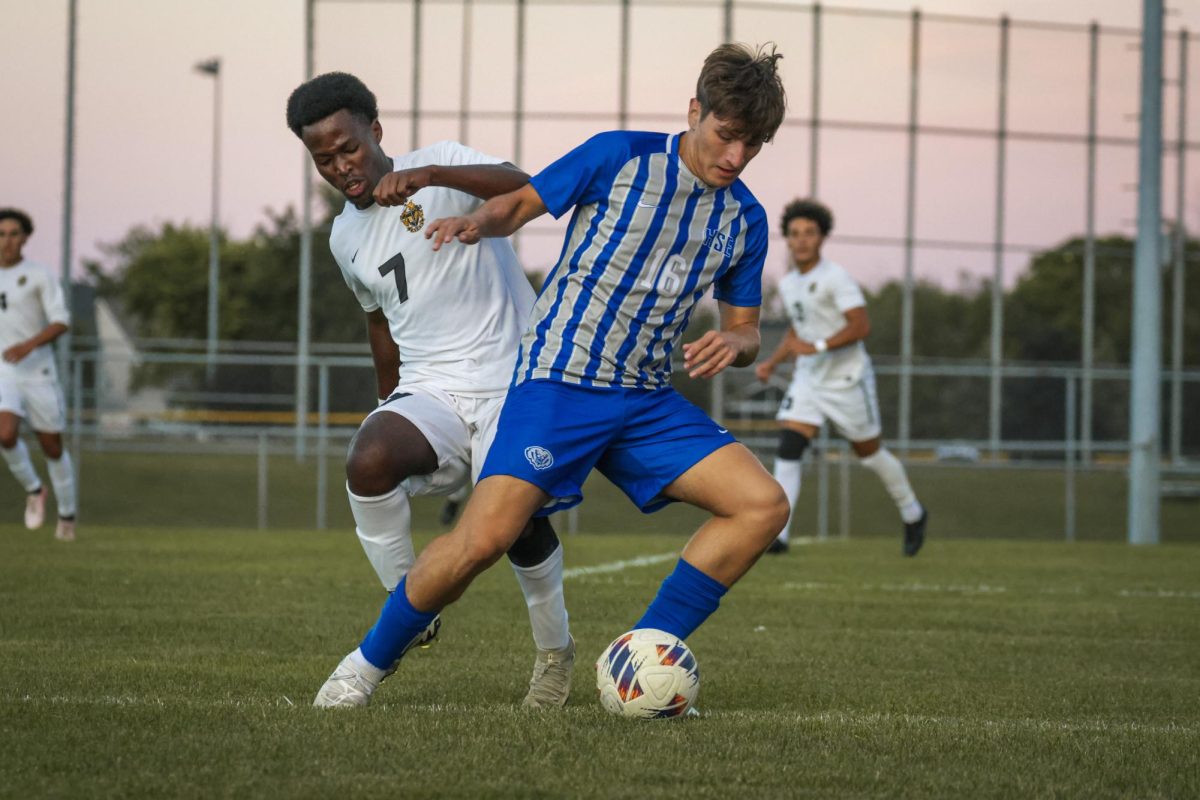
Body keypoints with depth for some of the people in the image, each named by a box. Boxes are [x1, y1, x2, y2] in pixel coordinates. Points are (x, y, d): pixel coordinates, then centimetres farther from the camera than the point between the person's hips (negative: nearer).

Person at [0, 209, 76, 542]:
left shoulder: (40, 275, -6)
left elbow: (61, 322, -14)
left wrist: (28, 345, -28)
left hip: (39, 373, -2)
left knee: (52, 448, 8)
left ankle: (67, 515, 30)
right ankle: (33, 490, 4)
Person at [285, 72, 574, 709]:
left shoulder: (443, 166, -5)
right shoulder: (345, 237, 15)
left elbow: (522, 188, -25)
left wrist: (430, 175, -40)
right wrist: (390, 406, 35)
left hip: (512, 381, -4)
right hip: (428, 394, 4)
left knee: (517, 517, -25)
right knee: (368, 461, -30)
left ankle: (554, 651, 4)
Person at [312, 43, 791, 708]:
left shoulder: (745, 218, 8)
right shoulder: (620, 157, -5)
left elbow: (745, 331, 17)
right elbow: (519, 203, 5)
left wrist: (733, 344, -8)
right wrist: (478, 222, -18)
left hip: (647, 401, 5)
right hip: (559, 379, -5)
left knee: (765, 505, -13)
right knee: (485, 538, -21)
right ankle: (370, 662, 2)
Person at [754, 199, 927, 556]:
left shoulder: (836, 278, -15)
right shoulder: (788, 284, 9)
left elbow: (861, 326, -22)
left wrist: (818, 346, -30)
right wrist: (772, 362, 10)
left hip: (847, 379, -6)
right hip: (808, 379, 6)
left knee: (869, 452, 9)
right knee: (788, 449, -12)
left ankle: (913, 515, 33)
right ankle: (777, 534, -17)